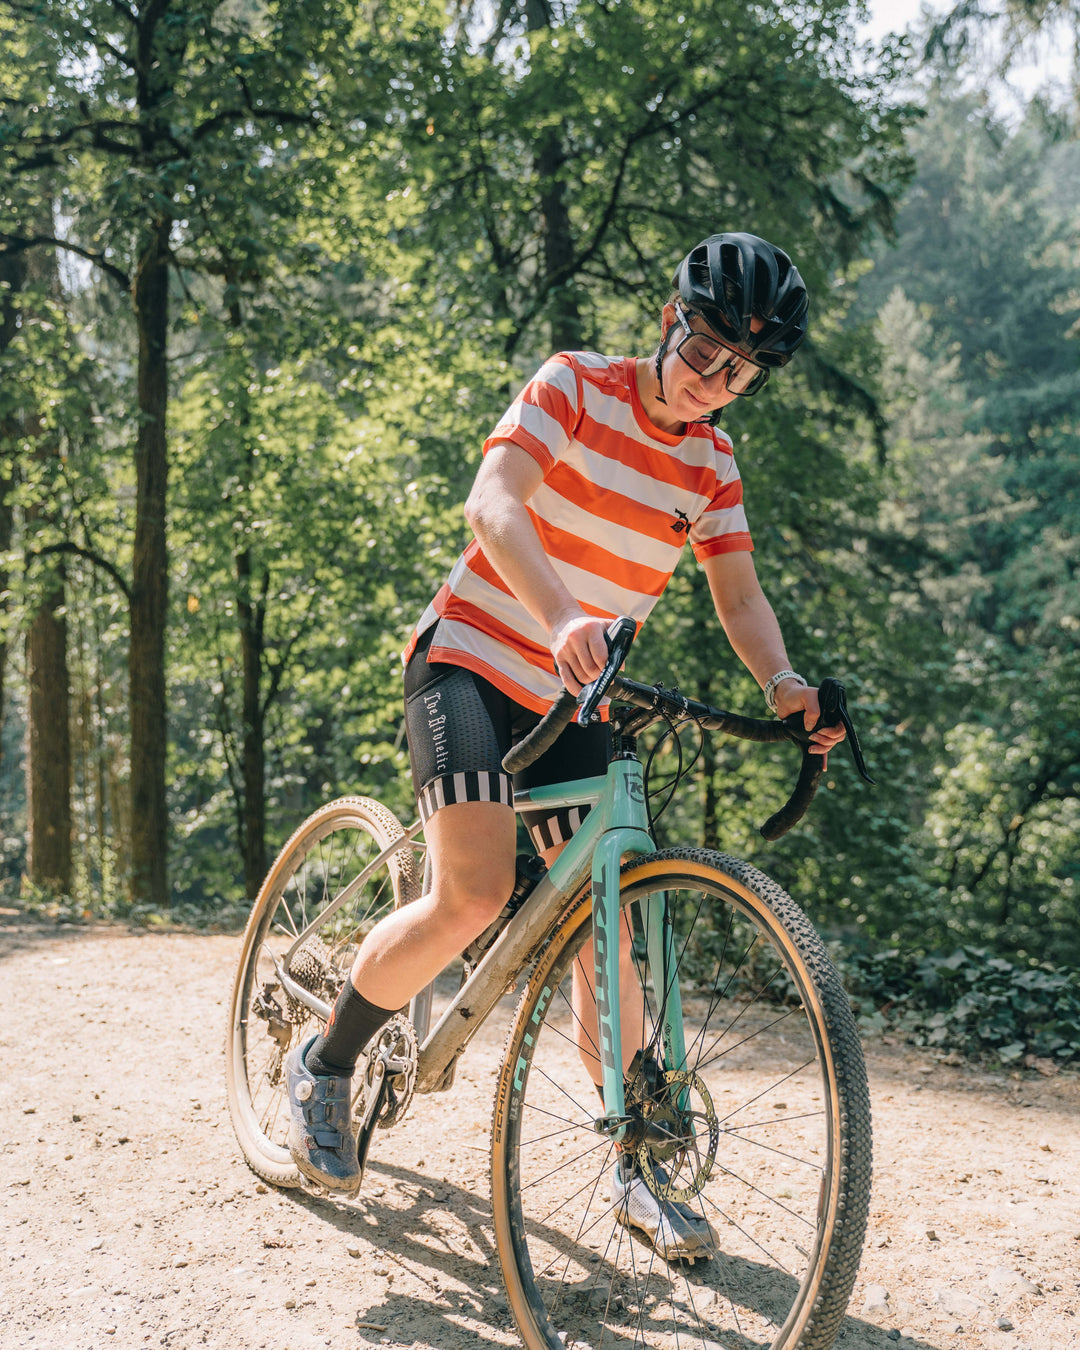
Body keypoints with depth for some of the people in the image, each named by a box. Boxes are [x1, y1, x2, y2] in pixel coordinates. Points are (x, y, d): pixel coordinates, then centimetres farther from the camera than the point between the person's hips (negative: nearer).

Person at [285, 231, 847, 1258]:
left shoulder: (712, 462, 5)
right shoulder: (574, 387, -11)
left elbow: (738, 595, 2)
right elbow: (492, 506, -26)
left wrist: (782, 684, -20)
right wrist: (560, 616, -45)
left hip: (570, 700, 5)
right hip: (470, 660, -5)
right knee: (474, 898, -23)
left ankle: (634, 1170, 16)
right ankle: (324, 1065, 2)